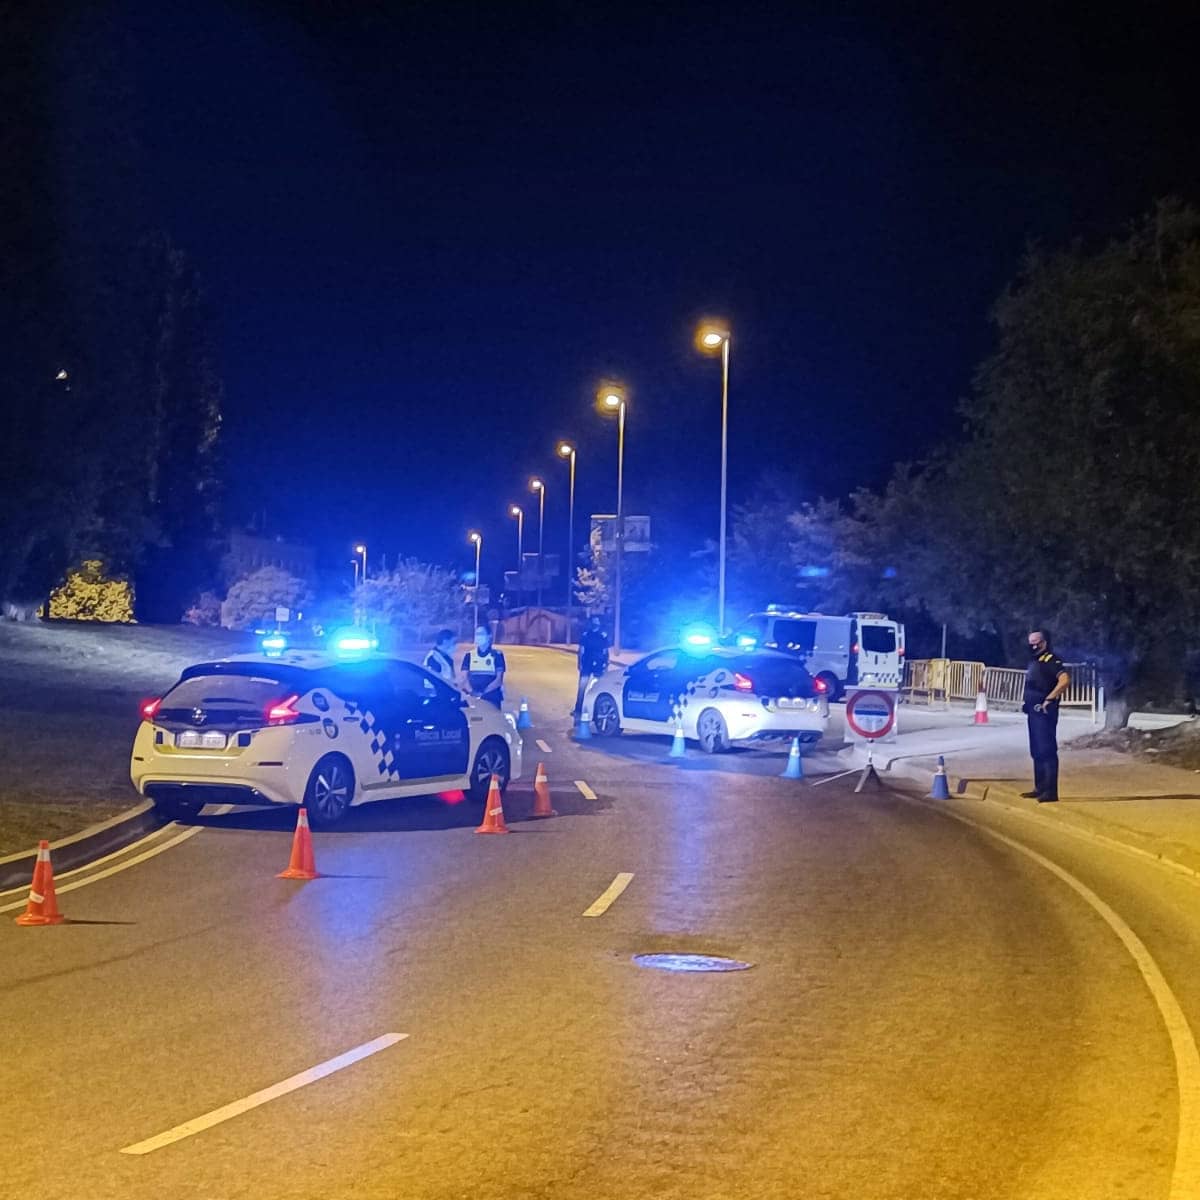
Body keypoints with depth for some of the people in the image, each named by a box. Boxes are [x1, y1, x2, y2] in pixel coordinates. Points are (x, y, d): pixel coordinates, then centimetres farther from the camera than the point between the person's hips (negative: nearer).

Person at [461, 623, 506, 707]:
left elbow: (499, 679, -4)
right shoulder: (469, 655, 11)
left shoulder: (497, 655, 3)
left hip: (492, 700, -2)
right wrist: (472, 692, -17)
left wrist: (482, 693, -18)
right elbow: (464, 677, 3)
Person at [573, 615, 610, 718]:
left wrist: (606, 665, 4)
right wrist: (580, 663, -1)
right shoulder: (585, 634, 2)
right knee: (582, 686, -3)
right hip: (586, 664, 0)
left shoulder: (603, 635, 3)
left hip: (598, 665, 0)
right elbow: (581, 650, 5)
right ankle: (578, 709, 0)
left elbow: (606, 652, 7)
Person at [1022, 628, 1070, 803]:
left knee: (1047, 751, -9)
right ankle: (1040, 788, 19)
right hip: (1034, 712, 10)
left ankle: (1051, 791, -9)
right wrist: (1027, 703, 16)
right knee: (1036, 752, 13)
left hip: (1045, 713, -10)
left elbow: (1065, 680, -26)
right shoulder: (1034, 663, 18)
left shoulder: (1051, 660, -12)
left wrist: (1049, 699, -23)